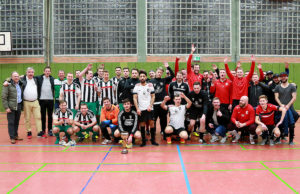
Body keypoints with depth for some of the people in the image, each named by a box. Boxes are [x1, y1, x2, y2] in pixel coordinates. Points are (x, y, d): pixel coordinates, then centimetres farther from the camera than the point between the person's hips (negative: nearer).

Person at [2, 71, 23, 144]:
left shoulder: (20, 85, 13)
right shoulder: (8, 85, -4)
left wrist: (22, 105, 8)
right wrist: (6, 107, -12)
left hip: (19, 106, 5)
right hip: (11, 107, -5)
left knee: (17, 122, 10)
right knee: (11, 122, -2)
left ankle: (16, 135, 21)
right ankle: (12, 138, 1)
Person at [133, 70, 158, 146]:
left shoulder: (150, 85, 5)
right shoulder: (137, 86, 4)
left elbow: (153, 96, 6)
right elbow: (135, 98, 2)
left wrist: (150, 106, -8)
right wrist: (137, 108, -8)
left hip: (149, 108, 0)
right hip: (141, 109, 0)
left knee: (152, 123, -3)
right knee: (142, 124, 3)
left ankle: (153, 140, 7)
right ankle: (143, 141, 11)